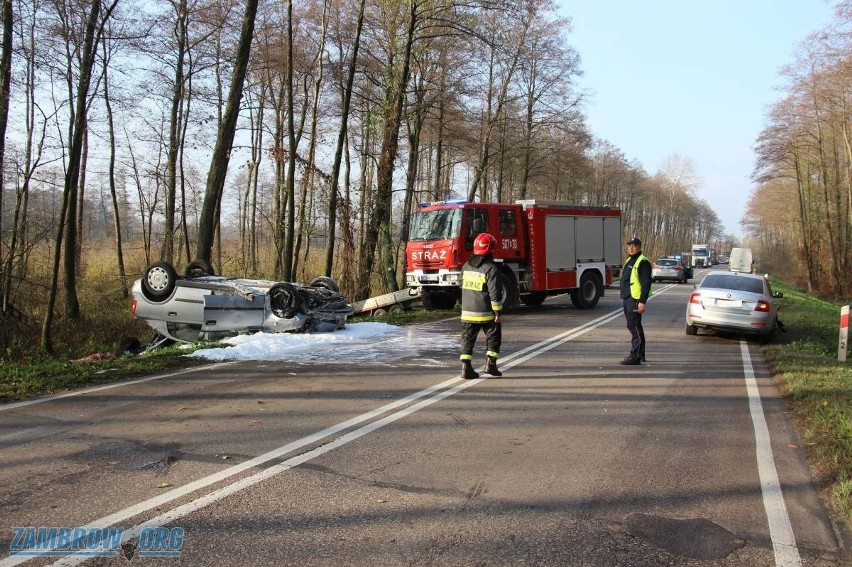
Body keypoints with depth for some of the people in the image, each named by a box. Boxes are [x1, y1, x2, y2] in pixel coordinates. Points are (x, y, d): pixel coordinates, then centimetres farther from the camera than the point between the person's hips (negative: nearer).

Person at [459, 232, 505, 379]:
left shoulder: (466, 266, 6)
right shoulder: (491, 268, -14)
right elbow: (494, 293, -15)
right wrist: (498, 312, -11)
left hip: (468, 311, 5)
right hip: (486, 312, -5)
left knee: (468, 339, 8)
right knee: (493, 337, 12)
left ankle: (466, 367, 4)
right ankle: (490, 364, 9)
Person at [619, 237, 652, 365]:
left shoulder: (643, 262, -11)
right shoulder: (629, 261, 20)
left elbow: (646, 283, -18)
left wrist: (642, 301, -24)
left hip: (636, 299, -10)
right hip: (627, 298, 10)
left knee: (634, 327, -11)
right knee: (634, 326, 15)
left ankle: (635, 356, -10)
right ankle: (640, 354, 24)